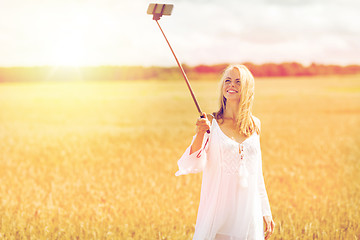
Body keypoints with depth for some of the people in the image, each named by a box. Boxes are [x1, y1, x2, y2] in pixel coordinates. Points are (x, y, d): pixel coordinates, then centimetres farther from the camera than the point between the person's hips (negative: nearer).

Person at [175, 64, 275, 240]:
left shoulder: (254, 125, 7)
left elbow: (257, 173, 14)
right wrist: (200, 134, -26)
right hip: (218, 211, -3)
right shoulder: (211, 122, -3)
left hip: (249, 212, 3)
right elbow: (194, 165, -11)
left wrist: (266, 212, 14)